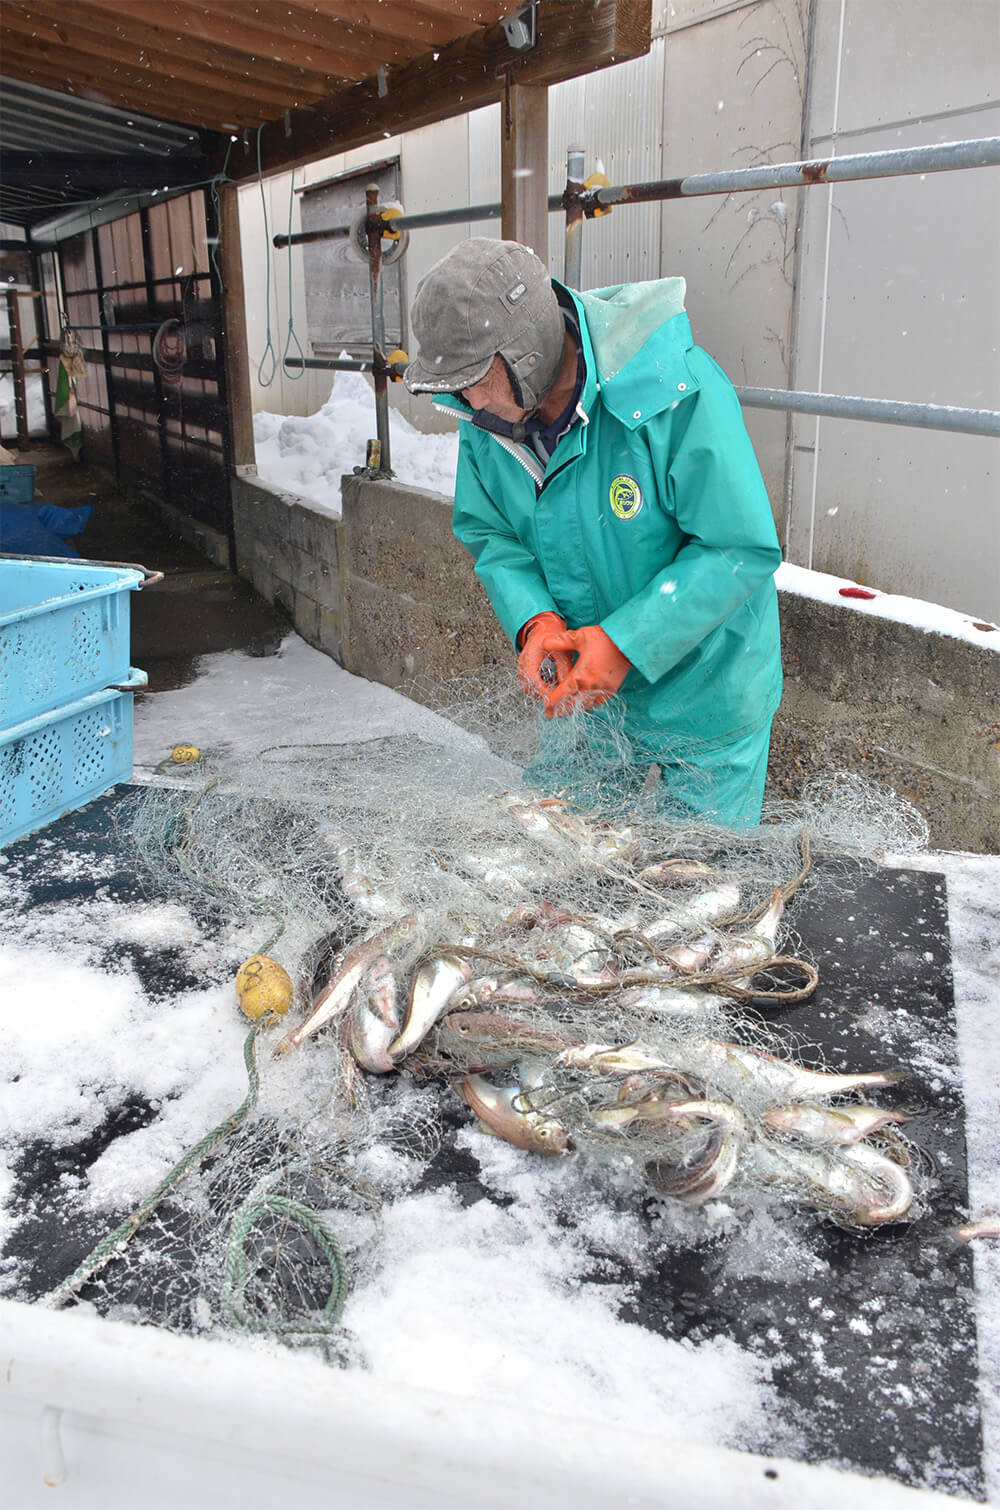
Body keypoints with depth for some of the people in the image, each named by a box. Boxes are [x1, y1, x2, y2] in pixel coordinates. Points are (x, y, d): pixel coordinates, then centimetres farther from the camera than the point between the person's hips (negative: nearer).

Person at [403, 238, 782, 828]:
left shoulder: (678, 392, -29)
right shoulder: (487, 414, -10)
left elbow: (743, 548, -25)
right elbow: (488, 532, 1)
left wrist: (627, 642, -30)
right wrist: (533, 619, -19)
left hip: (705, 691, -5)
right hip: (587, 689, 5)